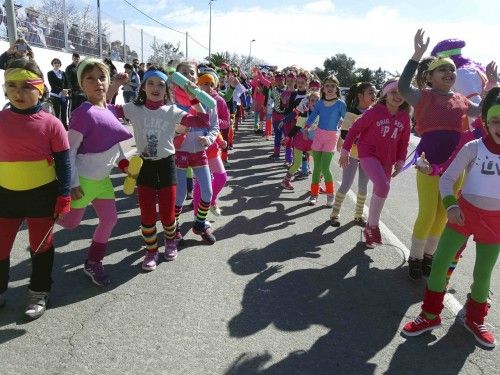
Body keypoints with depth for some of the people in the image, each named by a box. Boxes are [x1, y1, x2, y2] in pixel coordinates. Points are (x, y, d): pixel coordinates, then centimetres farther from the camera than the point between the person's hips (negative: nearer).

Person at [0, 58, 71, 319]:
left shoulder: (51, 124, -10)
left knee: (41, 245, 13)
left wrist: (63, 196, -8)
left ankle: (39, 293, 31)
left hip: (42, 195, -3)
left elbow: (64, 163, -6)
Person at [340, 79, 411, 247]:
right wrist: (345, 151, -5)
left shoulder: (404, 117, 1)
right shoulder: (375, 111, -11)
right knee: (383, 186, -27)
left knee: (380, 191, 10)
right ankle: (373, 225, -8)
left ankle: (369, 229, 29)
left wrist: (400, 161, 6)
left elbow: (404, 141, 11)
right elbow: (355, 129, -6)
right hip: (368, 154, -6)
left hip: (387, 160, 6)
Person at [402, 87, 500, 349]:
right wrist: (451, 205, -21)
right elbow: (447, 178, -7)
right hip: (465, 213, -1)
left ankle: (475, 319, 37)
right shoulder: (474, 148, -12)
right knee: (440, 263, 1)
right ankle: (431, 314, 21)